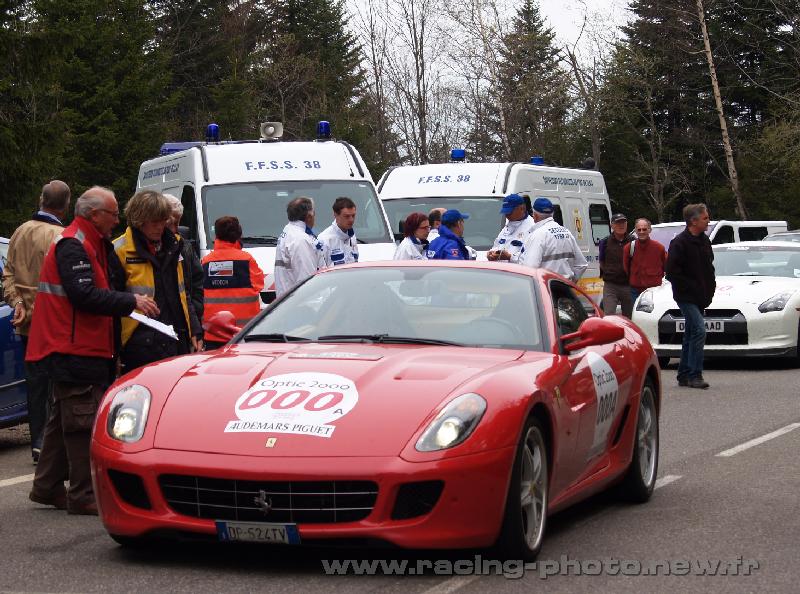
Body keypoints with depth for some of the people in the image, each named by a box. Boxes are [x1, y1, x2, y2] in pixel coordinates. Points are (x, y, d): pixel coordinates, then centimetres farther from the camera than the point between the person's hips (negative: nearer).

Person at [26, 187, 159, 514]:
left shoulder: (92, 244, 19)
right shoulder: (72, 246, -15)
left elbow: (105, 286, 21)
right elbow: (84, 295, -24)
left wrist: (131, 302, 4)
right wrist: (131, 302, -20)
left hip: (84, 348, 11)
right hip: (75, 349, -11)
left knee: (64, 420, 16)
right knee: (84, 422, -8)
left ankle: (47, 487, 24)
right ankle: (84, 496, -5)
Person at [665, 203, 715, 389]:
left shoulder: (704, 240, 11)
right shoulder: (679, 243, -14)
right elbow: (672, 272, -17)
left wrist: (710, 288, 9)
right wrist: (693, 288, -17)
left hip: (700, 297, 8)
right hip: (686, 297, -8)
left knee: (691, 335, 13)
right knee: (699, 330, -18)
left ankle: (684, 374, 21)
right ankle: (694, 375, -15)